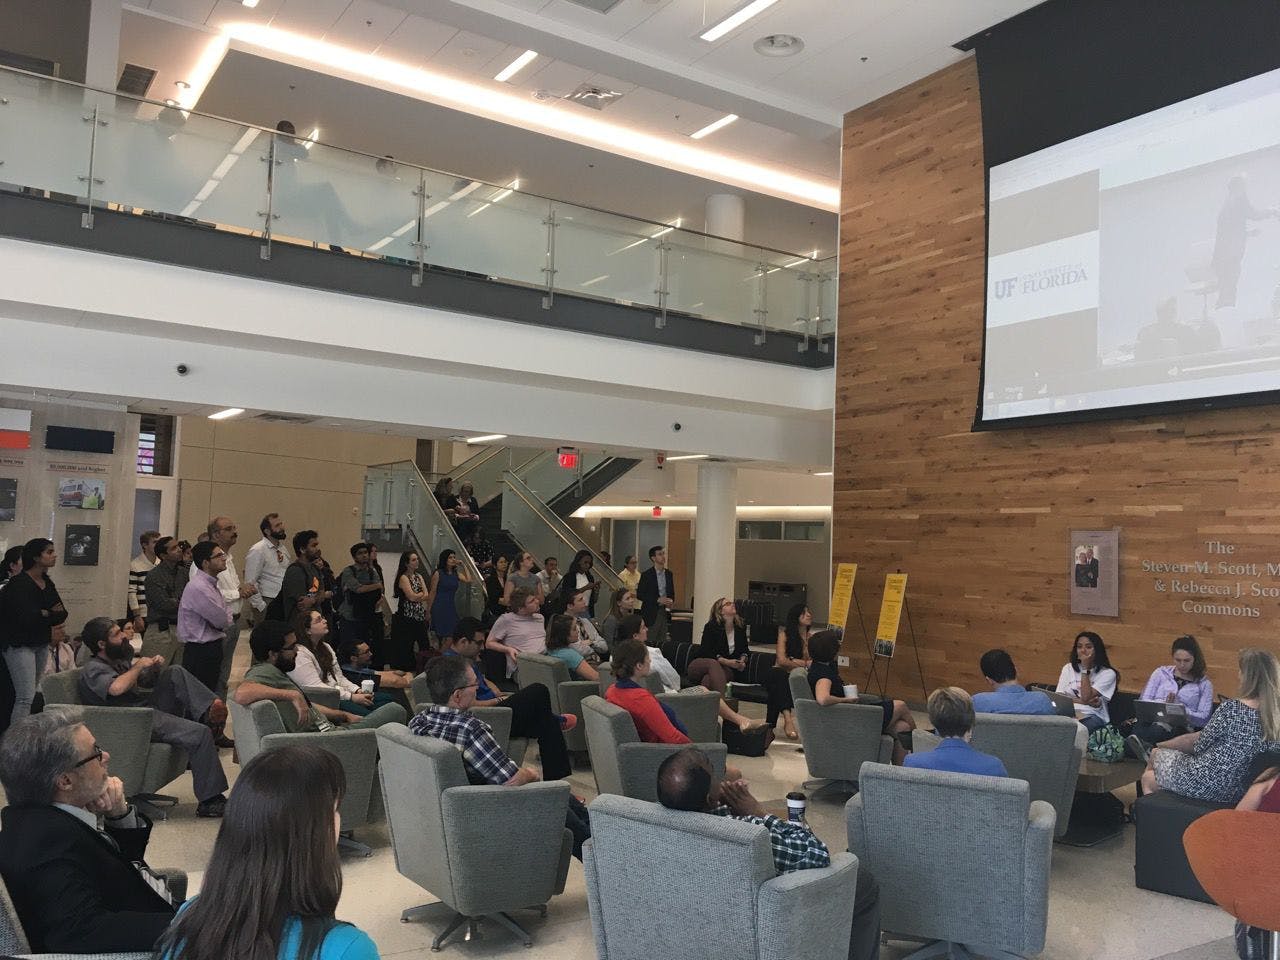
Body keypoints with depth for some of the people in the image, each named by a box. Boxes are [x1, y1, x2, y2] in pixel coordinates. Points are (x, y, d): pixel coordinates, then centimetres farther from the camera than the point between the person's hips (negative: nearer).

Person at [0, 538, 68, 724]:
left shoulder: (47, 583, 9)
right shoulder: (19, 583, -14)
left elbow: (62, 615, 4)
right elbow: (25, 617, -25)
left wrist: (39, 616, -14)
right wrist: (47, 614, -7)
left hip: (41, 644, 7)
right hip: (19, 645, -7)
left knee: (34, 694, 7)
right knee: (26, 697, -12)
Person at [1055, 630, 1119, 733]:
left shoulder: (1107, 673, 6)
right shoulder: (1068, 668, 20)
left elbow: (1086, 697, -8)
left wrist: (1086, 669, -4)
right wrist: (1083, 701, -7)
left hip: (1092, 716, -3)